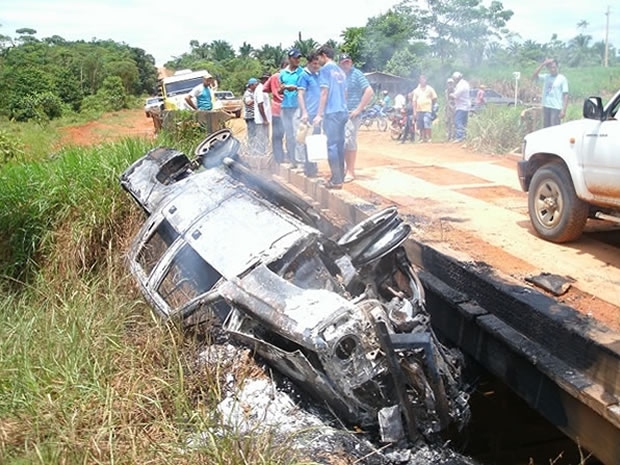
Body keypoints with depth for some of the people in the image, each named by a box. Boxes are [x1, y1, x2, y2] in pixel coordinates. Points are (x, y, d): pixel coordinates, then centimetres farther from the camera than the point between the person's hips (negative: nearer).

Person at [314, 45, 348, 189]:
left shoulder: (325, 69, -5)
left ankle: (336, 180, -7)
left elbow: (324, 92, -11)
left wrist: (319, 114, -11)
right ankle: (340, 176, 16)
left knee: (332, 145, -6)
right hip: (343, 111, 8)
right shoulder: (341, 71, 18)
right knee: (340, 144, 11)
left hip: (332, 112, -8)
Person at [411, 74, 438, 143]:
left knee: (427, 124, -15)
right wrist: (414, 111, 3)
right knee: (421, 126, 4)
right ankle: (422, 138, 13)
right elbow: (414, 101, 10)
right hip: (419, 110, 3)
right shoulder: (416, 90, 12)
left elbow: (434, 99, 8)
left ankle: (428, 138, -11)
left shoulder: (430, 89, 5)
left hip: (427, 110, -3)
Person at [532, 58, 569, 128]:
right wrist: (543, 64, -10)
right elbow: (534, 77, -6)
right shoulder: (545, 77, 10)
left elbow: (566, 95, -6)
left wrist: (563, 110, -15)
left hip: (556, 108, -5)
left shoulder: (562, 79, -2)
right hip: (546, 107, 5)